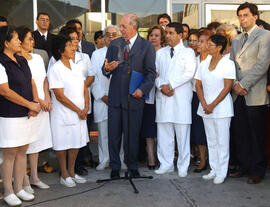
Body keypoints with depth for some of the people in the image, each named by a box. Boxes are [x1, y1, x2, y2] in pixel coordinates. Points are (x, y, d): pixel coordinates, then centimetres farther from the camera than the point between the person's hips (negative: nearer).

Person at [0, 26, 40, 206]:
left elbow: (31, 83, 16)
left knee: (22, 151, 11)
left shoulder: (22, 61, 13)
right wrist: (30, 104, -12)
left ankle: (19, 188, 23)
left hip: (26, 115, 7)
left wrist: (36, 103, -2)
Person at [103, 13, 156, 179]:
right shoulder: (114, 44, 11)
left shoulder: (147, 46, 1)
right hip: (115, 96, 3)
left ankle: (133, 167, 23)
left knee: (132, 134, 6)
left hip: (134, 97, -3)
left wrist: (142, 89, -15)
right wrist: (107, 69, -12)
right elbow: (106, 70, 12)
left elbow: (151, 73, -1)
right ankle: (115, 167, 20)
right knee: (113, 134, 6)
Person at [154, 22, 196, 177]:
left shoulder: (188, 52, 5)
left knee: (182, 132, -1)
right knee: (164, 132, 5)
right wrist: (161, 87, -9)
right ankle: (166, 164, 16)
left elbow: (189, 73, -8)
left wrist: (170, 85, -13)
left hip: (181, 98, -3)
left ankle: (183, 167, 8)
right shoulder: (160, 53, 17)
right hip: (163, 97, 4)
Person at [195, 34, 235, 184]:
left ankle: (222, 173, 8)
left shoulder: (228, 64, -5)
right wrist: (204, 104, -6)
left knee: (222, 141, 0)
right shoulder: (203, 64, 11)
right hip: (205, 108, 5)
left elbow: (227, 88, -10)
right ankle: (214, 170, 21)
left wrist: (212, 105, -13)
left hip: (221, 108, -5)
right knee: (211, 141, 11)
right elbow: (198, 86, 8)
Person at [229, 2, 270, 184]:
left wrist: (243, 84, -14)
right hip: (238, 94, 6)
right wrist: (235, 84, -3)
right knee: (239, 134, 9)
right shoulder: (236, 40, 17)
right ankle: (244, 167, 22)